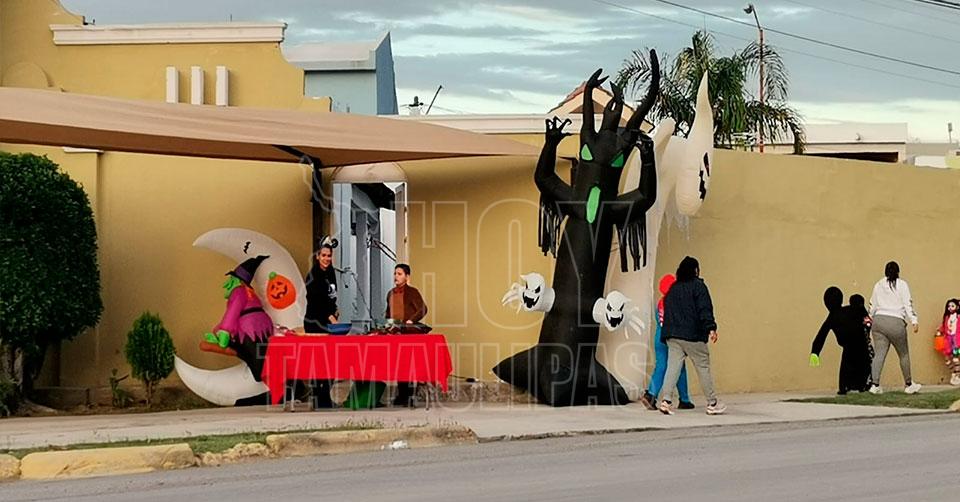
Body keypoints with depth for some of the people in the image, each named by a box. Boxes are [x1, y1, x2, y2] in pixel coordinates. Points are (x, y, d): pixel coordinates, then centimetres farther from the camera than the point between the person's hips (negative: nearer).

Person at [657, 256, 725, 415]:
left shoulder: (673, 288, 15)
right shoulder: (698, 285, -3)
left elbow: (666, 311, 17)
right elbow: (705, 309, -12)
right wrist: (711, 328, -15)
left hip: (672, 335, 5)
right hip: (693, 336, -5)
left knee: (672, 367, 1)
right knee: (703, 367, 4)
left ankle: (665, 400, -14)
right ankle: (712, 404, 9)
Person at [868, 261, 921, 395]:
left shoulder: (878, 285, 14)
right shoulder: (902, 285, 2)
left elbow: (872, 305, 19)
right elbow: (908, 304, -4)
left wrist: (869, 318, 33)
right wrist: (914, 320, -5)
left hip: (878, 320, 4)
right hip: (895, 322, -4)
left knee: (879, 354, 0)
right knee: (904, 354, 10)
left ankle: (874, 384, -10)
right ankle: (908, 384, 19)